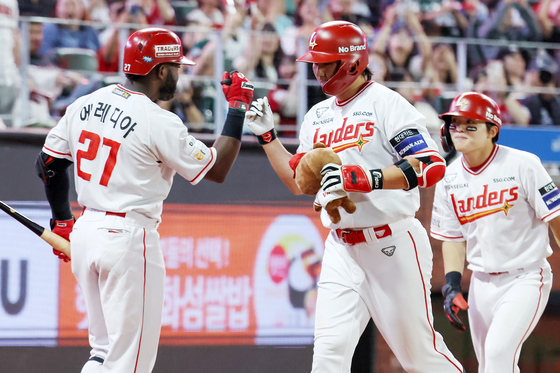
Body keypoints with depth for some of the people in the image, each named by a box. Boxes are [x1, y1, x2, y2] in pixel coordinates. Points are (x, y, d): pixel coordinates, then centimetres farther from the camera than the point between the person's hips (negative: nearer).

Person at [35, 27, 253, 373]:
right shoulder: (159, 122, -15)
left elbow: (48, 164, 14)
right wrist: (238, 107, 0)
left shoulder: (85, 105, 6)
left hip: (86, 231, 8)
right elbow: (217, 170, -7)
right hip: (128, 238, -8)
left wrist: (62, 221, 25)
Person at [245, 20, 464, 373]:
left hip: (393, 247, -6)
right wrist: (267, 134, 13)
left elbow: (432, 166, -21)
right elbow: (297, 182, 21)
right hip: (342, 249, 6)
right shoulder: (317, 116, 14)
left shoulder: (386, 103, -9)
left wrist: (364, 178, -30)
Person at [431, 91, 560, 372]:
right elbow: (452, 238, 9)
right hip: (482, 283, 6)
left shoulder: (522, 165, -12)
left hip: (526, 278, -6)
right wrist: (452, 286, -3)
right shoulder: (449, 179, 4)